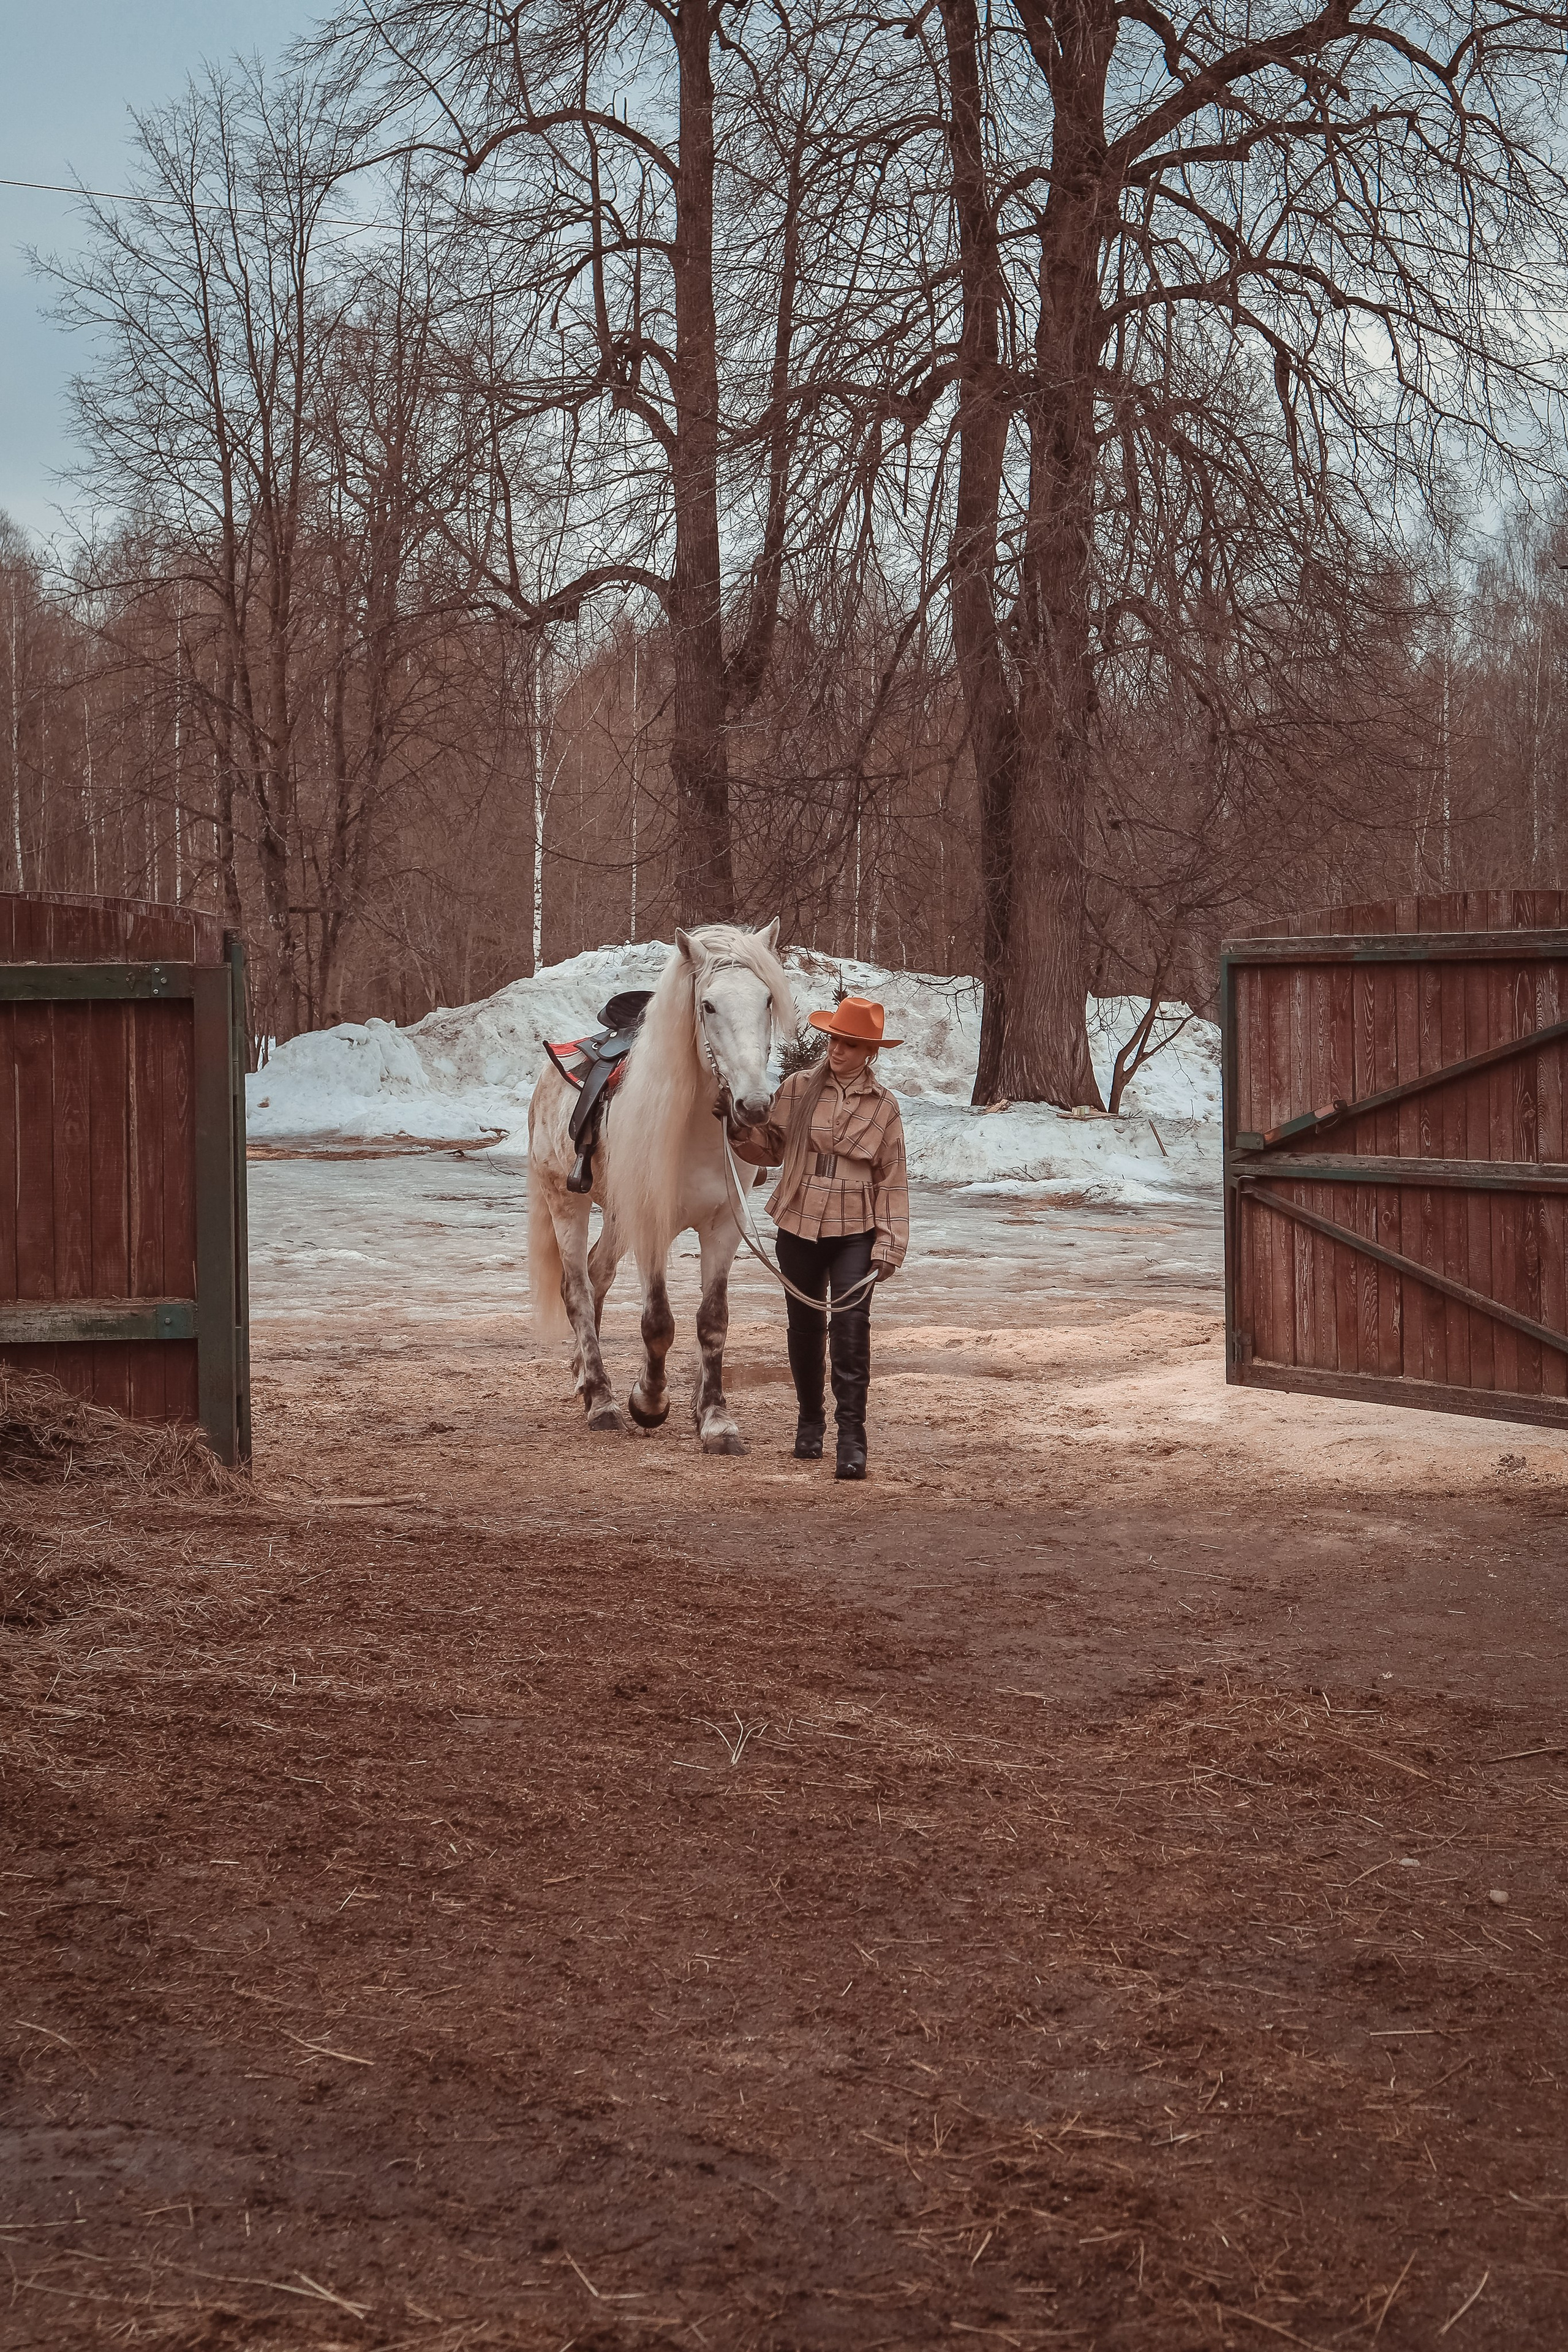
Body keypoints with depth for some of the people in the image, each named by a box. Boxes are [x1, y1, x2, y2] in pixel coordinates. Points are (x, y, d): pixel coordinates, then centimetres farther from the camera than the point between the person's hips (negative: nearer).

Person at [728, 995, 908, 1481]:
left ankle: (852, 1439, -12)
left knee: (851, 1331, -12)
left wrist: (890, 1245, -4)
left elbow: (892, 1180, 1)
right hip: (799, 1227, 2)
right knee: (805, 1330, 12)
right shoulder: (798, 1089, 1)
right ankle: (810, 1422, 29)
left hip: (854, 1234, -2)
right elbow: (771, 1148, 9)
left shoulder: (883, 1107, 0)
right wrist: (742, 1134, -12)